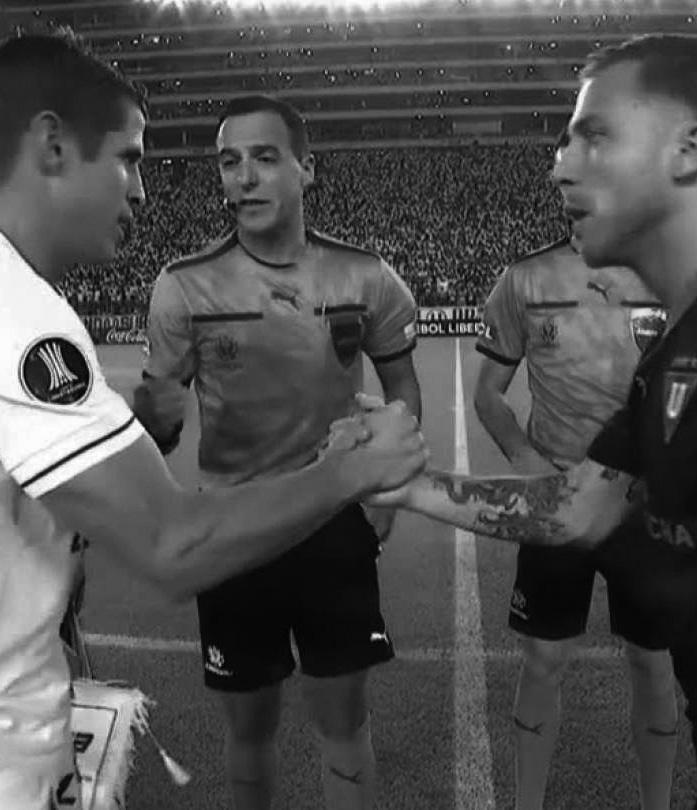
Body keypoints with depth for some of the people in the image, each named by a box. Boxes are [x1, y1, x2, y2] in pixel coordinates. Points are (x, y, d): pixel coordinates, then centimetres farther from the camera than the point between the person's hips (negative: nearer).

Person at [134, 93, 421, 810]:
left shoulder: (363, 276, -5)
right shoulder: (185, 286, -9)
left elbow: (401, 386, 8)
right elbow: (155, 419, 0)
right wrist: (156, 415, -21)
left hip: (336, 524, 1)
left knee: (344, 721, 12)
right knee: (248, 724, 15)